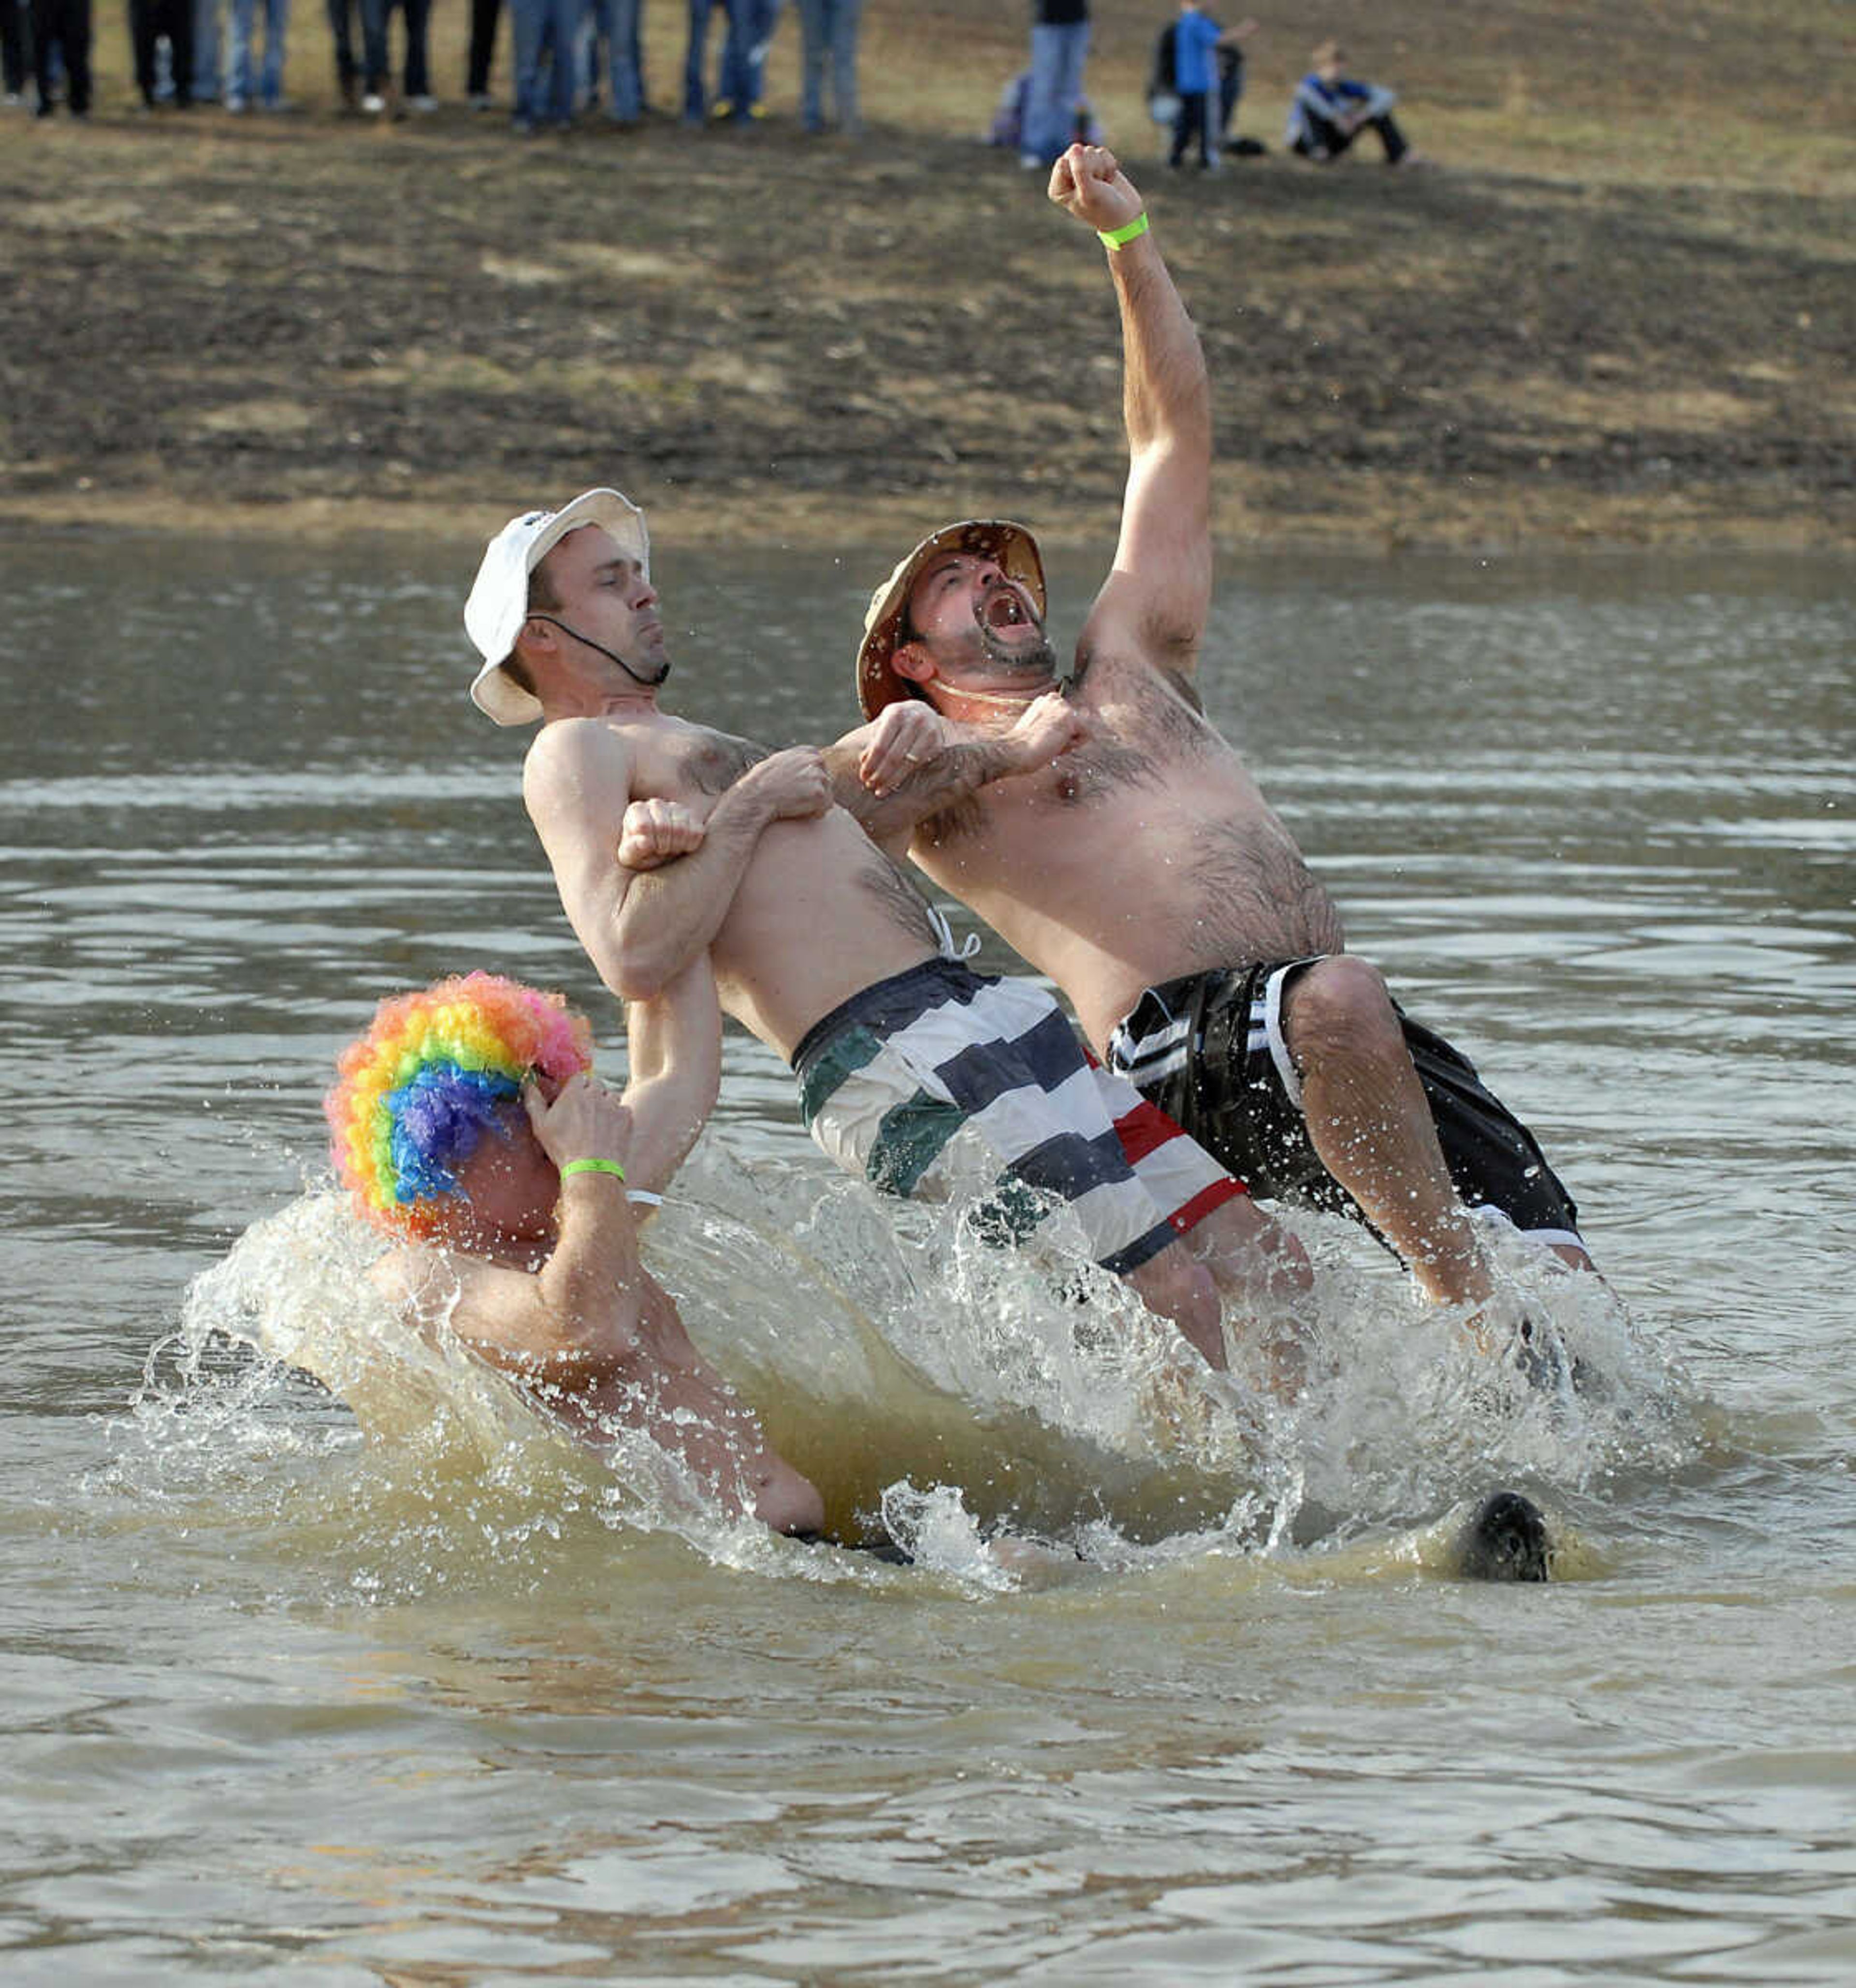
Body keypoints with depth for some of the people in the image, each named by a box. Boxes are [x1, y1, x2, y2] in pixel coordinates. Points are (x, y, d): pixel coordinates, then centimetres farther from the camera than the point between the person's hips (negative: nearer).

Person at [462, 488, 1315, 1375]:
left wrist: (999, 756, 40)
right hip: (890, 1059, -10)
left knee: (1265, 1267, 2)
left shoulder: (675, 744, 30)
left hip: (976, 1005, 10)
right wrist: (752, 802, -9)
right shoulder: (574, 755, -1)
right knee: (1174, 1297, -18)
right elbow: (635, 960, -17)